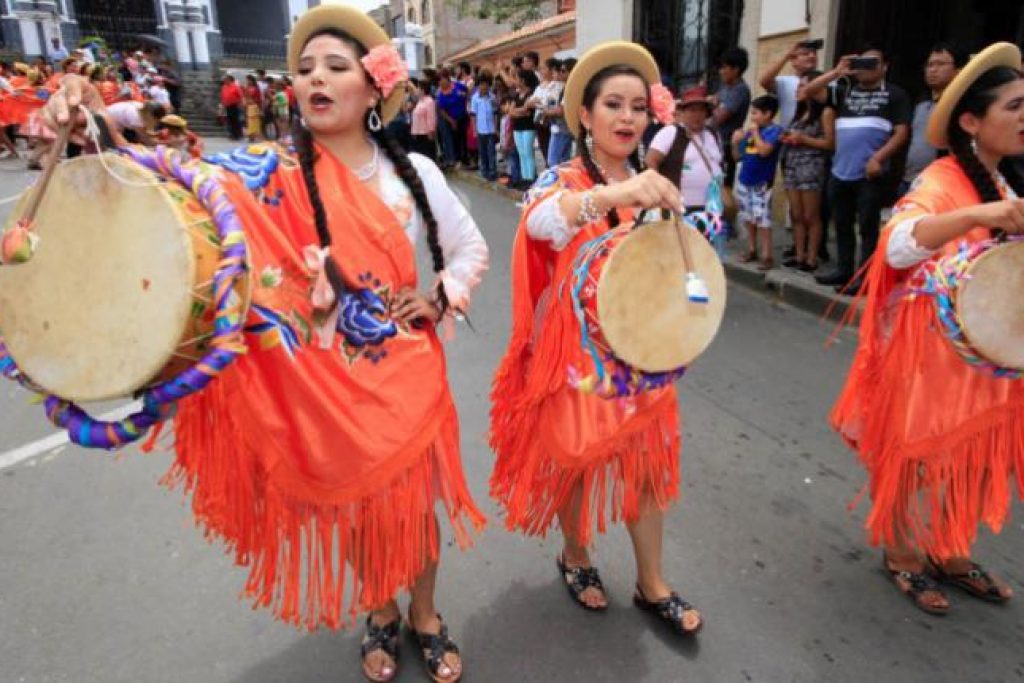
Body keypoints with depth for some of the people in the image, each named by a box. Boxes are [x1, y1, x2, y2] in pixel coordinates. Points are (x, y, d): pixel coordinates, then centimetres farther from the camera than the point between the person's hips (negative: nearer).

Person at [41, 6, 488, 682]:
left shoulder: (413, 172, -2)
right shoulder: (272, 172, -8)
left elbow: (470, 249, 9)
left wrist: (438, 300, -5)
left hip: (406, 377, 1)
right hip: (326, 385, -1)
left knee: (415, 500, 16)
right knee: (351, 507, 18)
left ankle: (426, 617, 44)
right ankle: (382, 616, 47)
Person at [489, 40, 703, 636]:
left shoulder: (650, 185, 5)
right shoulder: (561, 180, -12)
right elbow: (538, 221, -38)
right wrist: (613, 194, -54)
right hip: (577, 356, -5)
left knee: (647, 460, 12)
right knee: (574, 461, 11)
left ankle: (652, 585, 31)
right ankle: (576, 557, 39)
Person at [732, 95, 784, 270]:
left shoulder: (775, 130, -9)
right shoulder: (749, 131, 8)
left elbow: (764, 151, -25)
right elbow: (738, 157, 13)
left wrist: (755, 132, -14)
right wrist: (735, 142, -4)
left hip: (762, 183, -7)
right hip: (744, 180, 7)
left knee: (762, 219, -7)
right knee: (749, 218, 14)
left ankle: (767, 256, -2)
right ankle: (751, 250, 26)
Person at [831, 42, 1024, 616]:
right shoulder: (942, 182, -17)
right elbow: (897, 247, -36)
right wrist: (978, 214, -45)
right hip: (933, 351, -8)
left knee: (977, 455, 17)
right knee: (918, 453, 7)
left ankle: (949, 552, 36)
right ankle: (900, 554, 28)